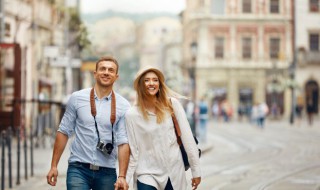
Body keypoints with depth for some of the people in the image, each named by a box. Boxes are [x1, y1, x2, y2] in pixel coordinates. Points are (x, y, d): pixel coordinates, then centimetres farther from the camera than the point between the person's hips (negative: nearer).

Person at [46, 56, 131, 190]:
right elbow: (63, 132, 5)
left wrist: (122, 176, -12)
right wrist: (54, 166, 2)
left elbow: (123, 142, -4)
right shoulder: (77, 98, 1)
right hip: (78, 168, -1)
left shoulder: (123, 106, 0)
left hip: (107, 172, 1)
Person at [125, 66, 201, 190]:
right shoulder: (132, 114, -4)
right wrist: (125, 179, -4)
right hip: (147, 173, -1)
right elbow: (132, 151, 0)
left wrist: (196, 170, -2)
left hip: (174, 172, 1)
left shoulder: (172, 104, -2)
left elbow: (187, 136, -2)